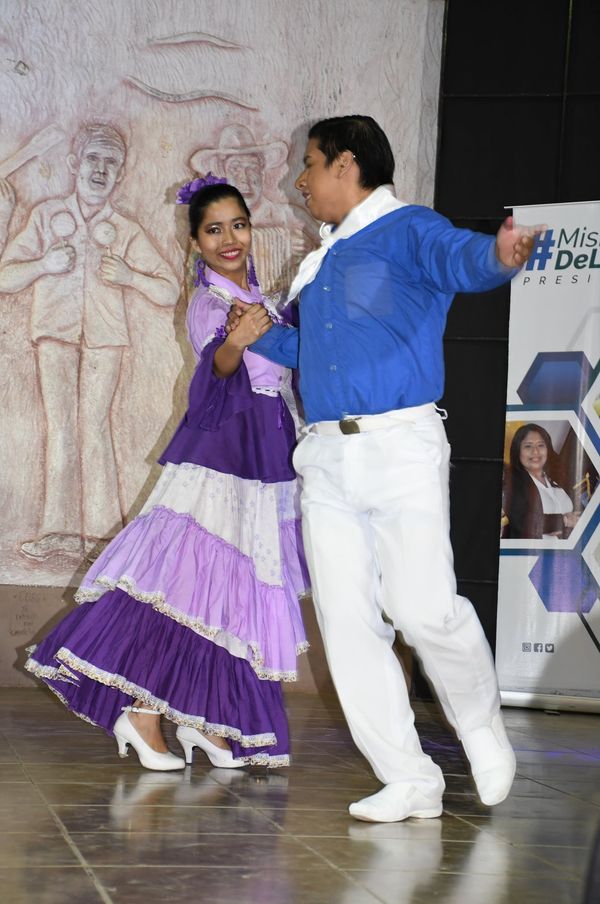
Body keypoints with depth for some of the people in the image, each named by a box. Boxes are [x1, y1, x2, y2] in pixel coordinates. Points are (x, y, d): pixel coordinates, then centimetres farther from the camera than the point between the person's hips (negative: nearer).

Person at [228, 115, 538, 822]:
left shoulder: (408, 231, -1)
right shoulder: (327, 258, 22)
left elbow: (460, 258, -24)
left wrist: (499, 256, -45)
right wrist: (259, 336, 26)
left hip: (402, 450, -7)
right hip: (326, 458, 7)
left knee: (424, 609, -14)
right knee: (348, 624, -1)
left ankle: (480, 723, 15)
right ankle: (410, 782, 5)